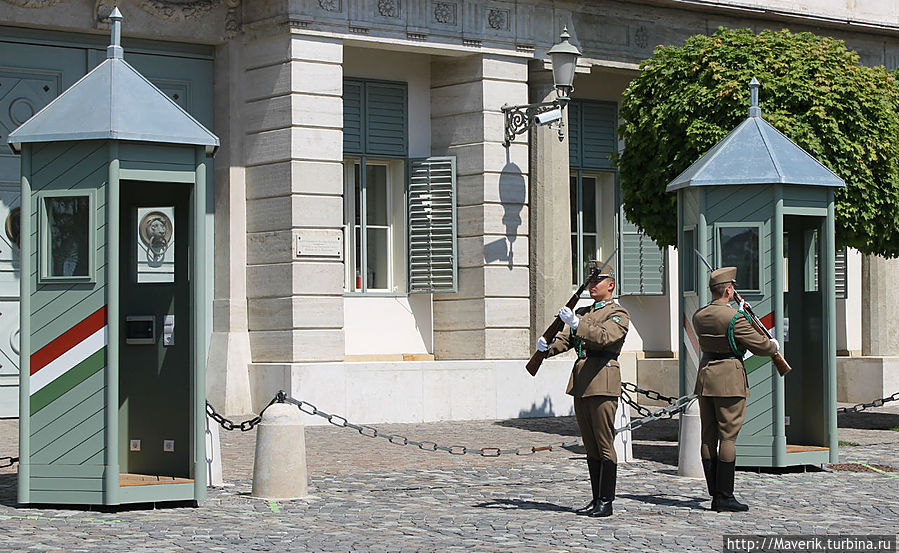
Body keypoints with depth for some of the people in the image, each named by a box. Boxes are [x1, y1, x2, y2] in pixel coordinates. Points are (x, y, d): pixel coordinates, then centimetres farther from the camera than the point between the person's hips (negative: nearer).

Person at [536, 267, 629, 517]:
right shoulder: (582, 313, 22)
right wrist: (547, 347, -9)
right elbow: (565, 339, 12)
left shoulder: (618, 314, -1)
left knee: (604, 445, -6)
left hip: (602, 382, -8)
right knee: (590, 446, 10)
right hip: (581, 383, 8)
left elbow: (604, 337, -19)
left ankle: (606, 502, -3)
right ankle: (596, 499, 15)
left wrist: (577, 324, -30)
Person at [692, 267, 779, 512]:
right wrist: (774, 346, 13)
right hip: (729, 378, -7)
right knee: (728, 437, -3)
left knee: (708, 437, 8)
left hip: (705, 377, 7)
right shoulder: (735, 317, -14)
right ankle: (725, 498, -3)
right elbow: (759, 345, -9)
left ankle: (715, 495, 12)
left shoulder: (699, 316, 7)